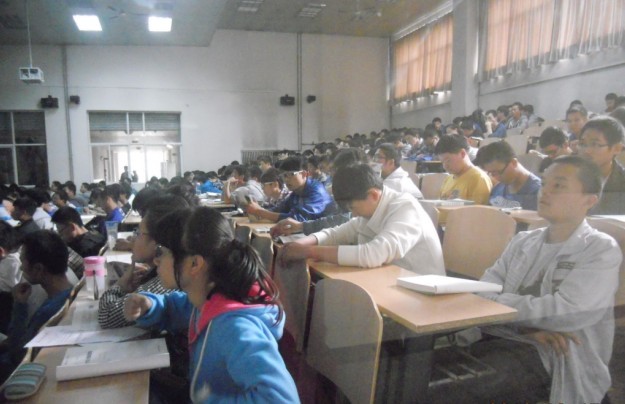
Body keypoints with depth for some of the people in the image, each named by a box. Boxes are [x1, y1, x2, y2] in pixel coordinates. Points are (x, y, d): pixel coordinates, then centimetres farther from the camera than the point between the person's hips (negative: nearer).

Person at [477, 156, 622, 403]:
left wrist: (497, 302, -9)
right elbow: (482, 295, 0)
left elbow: (566, 312, -17)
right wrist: (529, 327, -16)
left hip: (564, 371, -4)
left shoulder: (602, 250, -2)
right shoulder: (522, 241, 12)